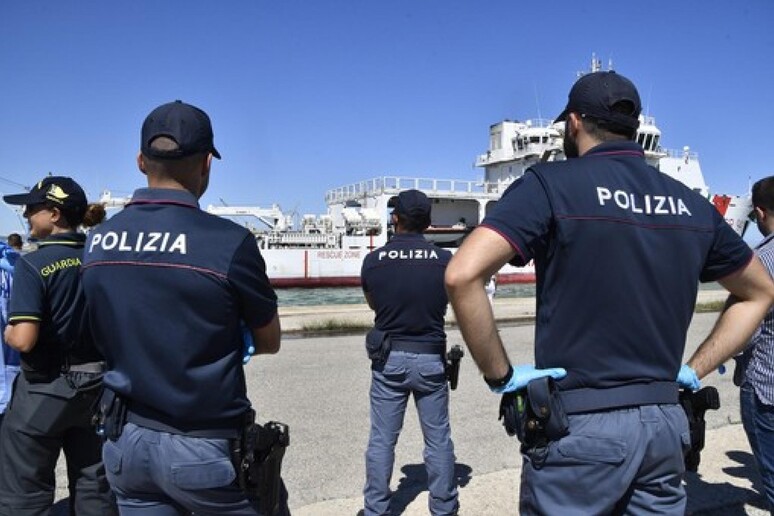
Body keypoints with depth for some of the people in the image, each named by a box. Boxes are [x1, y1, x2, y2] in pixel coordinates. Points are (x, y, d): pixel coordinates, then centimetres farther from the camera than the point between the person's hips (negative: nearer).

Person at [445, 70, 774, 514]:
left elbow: (463, 275, -23)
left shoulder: (552, 184, -10)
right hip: (665, 423, 5)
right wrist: (696, 369, 15)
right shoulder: (691, 204, 7)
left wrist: (500, 375, -12)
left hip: (578, 425, -5)